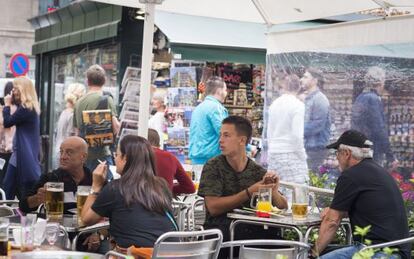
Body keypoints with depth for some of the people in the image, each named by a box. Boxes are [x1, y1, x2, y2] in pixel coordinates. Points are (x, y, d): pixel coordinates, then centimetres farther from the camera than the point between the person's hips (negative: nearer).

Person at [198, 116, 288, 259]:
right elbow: (213, 207, -13)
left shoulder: (258, 171, 6)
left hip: (252, 230, 3)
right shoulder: (213, 167, -2)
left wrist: (274, 192, -15)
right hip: (221, 230, -2)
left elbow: (283, 207, 7)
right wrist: (249, 192, -18)